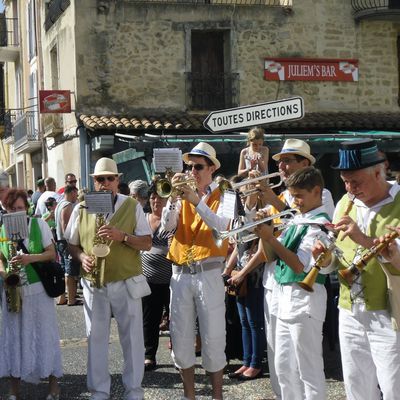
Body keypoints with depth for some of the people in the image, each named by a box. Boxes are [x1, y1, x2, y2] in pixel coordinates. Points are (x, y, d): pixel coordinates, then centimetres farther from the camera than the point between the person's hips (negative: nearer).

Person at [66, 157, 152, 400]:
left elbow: (147, 243, -4)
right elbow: (72, 244, 10)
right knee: (96, 338, 8)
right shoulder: (82, 209, 4)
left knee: (132, 337, 5)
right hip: (94, 284, 2)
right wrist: (82, 258, -10)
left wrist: (122, 236, -20)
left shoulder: (132, 206, -1)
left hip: (127, 283, -1)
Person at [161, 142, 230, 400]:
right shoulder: (183, 194, 11)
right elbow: (167, 225, -2)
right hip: (180, 273, 4)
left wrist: (196, 200, -23)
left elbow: (221, 226, -17)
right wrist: (174, 197, -15)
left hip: (209, 273, -4)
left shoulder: (222, 196, 1)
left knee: (213, 340, -1)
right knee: (180, 339, 9)